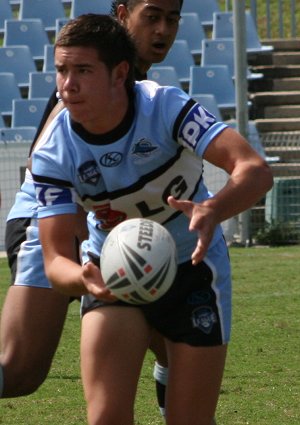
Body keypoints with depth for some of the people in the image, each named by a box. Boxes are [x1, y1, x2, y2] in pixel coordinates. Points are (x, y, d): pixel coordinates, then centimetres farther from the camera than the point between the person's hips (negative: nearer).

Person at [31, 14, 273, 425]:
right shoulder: (52, 155, -19)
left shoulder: (165, 106, -26)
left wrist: (213, 210, -57)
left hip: (194, 267, -1)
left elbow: (255, 170, -35)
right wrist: (84, 278, -46)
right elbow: (56, 260, -21)